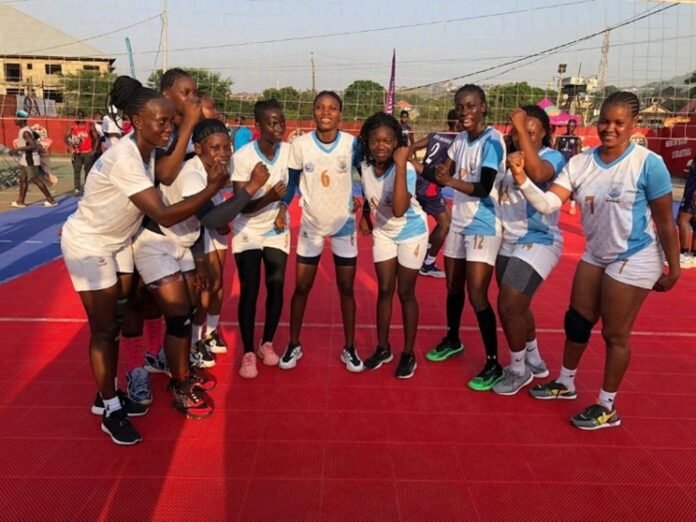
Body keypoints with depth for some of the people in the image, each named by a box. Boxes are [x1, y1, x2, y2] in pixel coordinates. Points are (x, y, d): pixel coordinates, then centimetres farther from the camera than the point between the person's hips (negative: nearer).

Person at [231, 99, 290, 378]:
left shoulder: (289, 151, -12)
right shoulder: (243, 156, -22)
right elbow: (243, 207, -23)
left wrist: (283, 207, -7)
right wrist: (270, 196, -38)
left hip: (277, 230, 3)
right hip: (248, 231, -3)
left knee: (276, 286, 2)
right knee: (249, 291, -5)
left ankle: (267, 343, 22)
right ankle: (248, 352, 10)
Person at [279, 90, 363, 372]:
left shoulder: (352, 143, -12)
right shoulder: (300, 144, -12)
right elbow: (292, 181, 0)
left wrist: (362, 200, -10)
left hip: (344, 224, 0)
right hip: (311, 225, 0)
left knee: (346, 289, 8)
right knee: (301, 288, 6)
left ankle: (349, 348, 23)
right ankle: (294, 345, 24)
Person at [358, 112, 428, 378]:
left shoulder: (406, 170, -30)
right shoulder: (365, 165, -13)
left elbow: (399, 210, -46)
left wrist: (400, 165, -45)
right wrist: (365, 216, 14)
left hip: (411, 233, -4)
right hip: (383, 232, 5)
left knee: (406, 293, 3)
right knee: (384, 290, 9)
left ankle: (408, 354, 19)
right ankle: (382, 348, 26)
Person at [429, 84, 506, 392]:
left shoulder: (492, 141, -15)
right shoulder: (461, 139, 7)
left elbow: (484, 188, -24)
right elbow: (444, 175, 4)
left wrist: (451, 181, -39)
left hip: (483, 227, -7)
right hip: (459, 223, 8)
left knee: (477, 295, -9)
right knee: (453, 287, 17)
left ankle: (493, 364, 3)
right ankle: (452, 341, 38)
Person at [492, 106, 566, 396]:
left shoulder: (552, 157, -12)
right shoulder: (508, 157, 6)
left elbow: (537, 173, -36)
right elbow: (497, 193, 9)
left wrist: (522, 129, -31)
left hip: (538, 243, -7)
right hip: (508, 243, 7)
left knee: (509, 307, -10)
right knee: (517, 307, 17)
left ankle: (518, 370, 13)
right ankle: (534, 361, 40)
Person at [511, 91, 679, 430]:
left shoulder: (648, 164, -17)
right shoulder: (580, 163, -5)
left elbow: (665, 222, -11)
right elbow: (548, 203, -15)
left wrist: (673, 269, -6)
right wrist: (522, 180, -32)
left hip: (633, 260, -5)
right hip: (595, 255, 6)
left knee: (615, 334, 4)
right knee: (577, 321, 16)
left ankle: (607, 408, 22)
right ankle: (565, 383, 38)